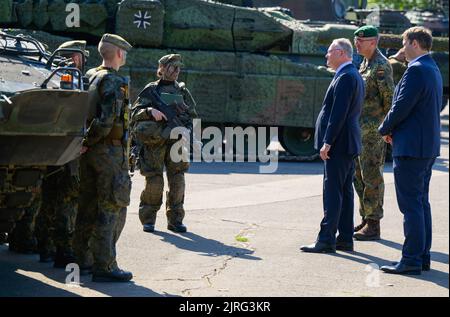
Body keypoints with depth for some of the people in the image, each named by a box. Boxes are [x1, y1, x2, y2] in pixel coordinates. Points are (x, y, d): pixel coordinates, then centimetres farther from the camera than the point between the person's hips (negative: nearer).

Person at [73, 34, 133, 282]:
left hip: (90, 153, 9)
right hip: (110, 151, -9)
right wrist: (87, 143, -13)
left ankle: (82, 260, 21)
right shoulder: (113, 82, -14)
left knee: (88, 206, 15)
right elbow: (106, 119, -24)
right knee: (111, 209, -5)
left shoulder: (89, 77, 12)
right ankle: (104, 266, -7)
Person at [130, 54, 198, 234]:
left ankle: (175, 220, 9)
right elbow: (134, 113, 0)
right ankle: (148, 219, 6)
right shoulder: (150, 90, 5)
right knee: (154, 182, -5)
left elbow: (192, 115, 18)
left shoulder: (182, 91, 15)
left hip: (176, 141, 3)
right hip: (154, 142, -3)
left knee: (177, 181, 0)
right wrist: (150, 111, -18)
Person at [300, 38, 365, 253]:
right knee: (345, 192, 11)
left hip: (339, 143, -10)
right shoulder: (353, 75, 17)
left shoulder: (345, 77, -15)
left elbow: (339, 113, -21)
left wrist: (327, 143, -21)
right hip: (349, 143, 10)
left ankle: (326, 240, -10)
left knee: (333, 192, -10)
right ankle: (345, 239, 15)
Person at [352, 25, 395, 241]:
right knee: (359, 176, 14)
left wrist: (383, 126, -13)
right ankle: (366, 219, 21)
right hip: (360, 129, 10)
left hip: (373, 131, -10)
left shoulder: (381, 66, -14)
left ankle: (373, 225, -3)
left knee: (371, 177, -7)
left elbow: (390, 99, -18)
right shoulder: (365, 63, 16)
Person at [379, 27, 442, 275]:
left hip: (411, 147, -10)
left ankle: (411, 260, -6)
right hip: (428, 146, 10)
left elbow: (401, 107, -20)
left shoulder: (416, 70, -17)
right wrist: (392, 129, 11)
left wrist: (385, 129, -3)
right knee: (421, 202, 14)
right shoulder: (433, 70, 14)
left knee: (410, 204, -7)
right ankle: (423, 256, 19)